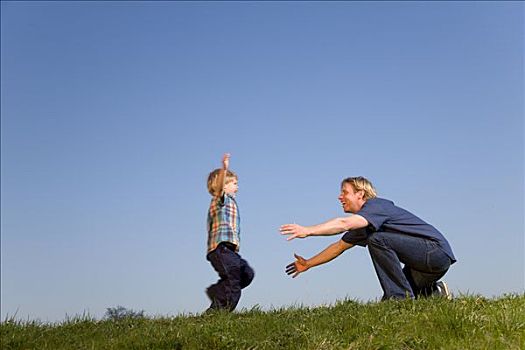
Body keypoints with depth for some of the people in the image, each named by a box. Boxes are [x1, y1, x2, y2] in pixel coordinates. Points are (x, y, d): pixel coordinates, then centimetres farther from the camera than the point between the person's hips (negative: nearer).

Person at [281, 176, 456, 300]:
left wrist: (307, 230, -38)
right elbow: (339, 246, 23)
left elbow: (344, 223, -33)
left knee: (378, 240, -27)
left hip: (436, 251, -10)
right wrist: (309, 263, 23)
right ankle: (434, 292, 14)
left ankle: (401, 296, -22)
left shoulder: (377, 205, -16)